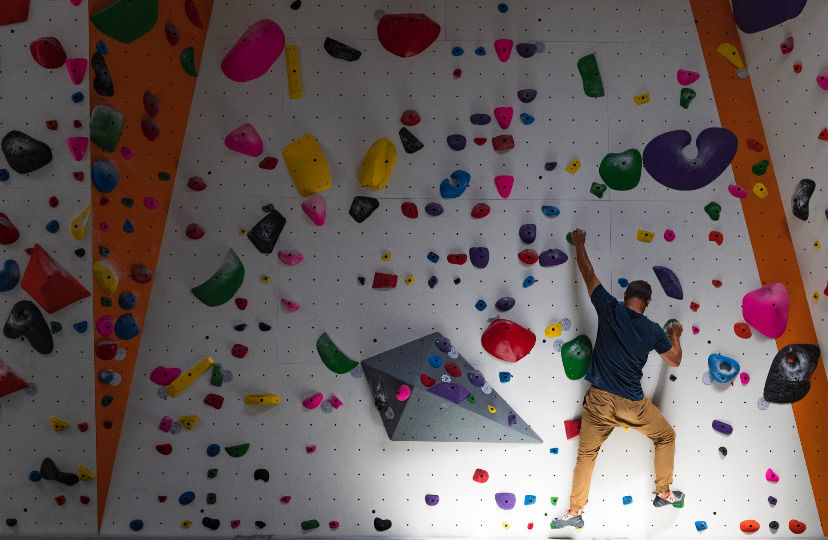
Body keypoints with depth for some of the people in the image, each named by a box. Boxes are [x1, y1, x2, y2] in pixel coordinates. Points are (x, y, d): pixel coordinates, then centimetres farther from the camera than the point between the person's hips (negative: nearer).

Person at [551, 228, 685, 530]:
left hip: (599, 401, 1)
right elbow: (674, 361, 13)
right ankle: (664, 494, 34)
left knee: (586, 454, 14)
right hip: (632, 404, 0)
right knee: (666, 437, 26)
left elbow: (588, 274, 5)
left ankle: (574, 512, 17)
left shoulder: (609, 309, -7)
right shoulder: (653, 331, -4)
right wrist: (675, 335, 30)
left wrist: (579, 245, 19)